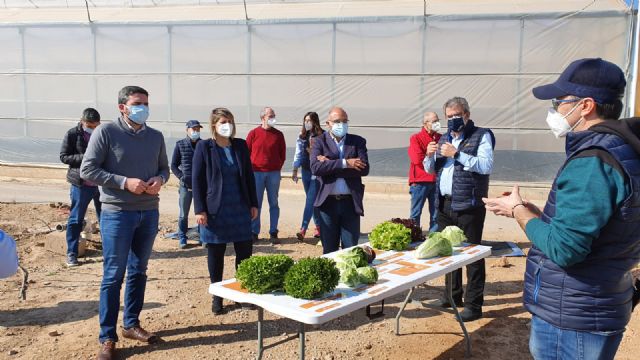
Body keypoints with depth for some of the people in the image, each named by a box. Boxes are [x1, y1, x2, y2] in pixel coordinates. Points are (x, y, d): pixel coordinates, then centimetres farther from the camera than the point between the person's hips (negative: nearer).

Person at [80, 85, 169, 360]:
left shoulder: (156, 136, 7)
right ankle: (107, 337, 11)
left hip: (149, 212, 5)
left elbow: (164, 168, 15)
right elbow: (87, 170, -11)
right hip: (117, 213, -5)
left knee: (138, 272, 14)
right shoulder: (106, 132, -8)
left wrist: (159, 179, -8)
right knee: (113, 275, 1)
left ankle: (131, 324, 29)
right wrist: (124, 182, -20)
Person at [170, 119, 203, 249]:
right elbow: (174, 165, 5)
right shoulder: (180, 145, 4)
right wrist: (182, 177, -8)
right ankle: (182, 238, 15)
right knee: (183, 214, 5)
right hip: (185, 185, -1)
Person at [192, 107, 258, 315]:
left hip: (240, 210, 3)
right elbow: (197, 179, -5)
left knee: (245, 252, 5)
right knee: (215, 255, 7)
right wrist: (199, 210, -10)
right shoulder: (204, 147, -4)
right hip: (215, 211, -3)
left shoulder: (241, 146, 6)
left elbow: (249, 175, 10)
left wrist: (253, 204, 8)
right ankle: (217, 297, 20)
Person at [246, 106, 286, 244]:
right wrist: (251, 168, 2)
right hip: (256, 173, -1)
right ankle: (254, 232, 11)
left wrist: (278, 167, 4)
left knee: (274, 203, 4)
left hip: (274, 173, 1)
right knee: (256, 203, 3)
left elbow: (282, 153, 11)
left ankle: (273, 233, 9)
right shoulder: (253, 133, 1)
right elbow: (246, 152, 4)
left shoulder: (278, 134, 5)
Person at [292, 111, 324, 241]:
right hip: (306, 171, 5)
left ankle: (303, 229, -14)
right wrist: (295, 170, 4)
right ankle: (318, 226, 22)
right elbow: (298, 154, 8)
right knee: (312, 200, 11)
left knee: (310, 200, -10)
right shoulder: (302, 136, 8)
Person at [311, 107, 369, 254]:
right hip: (328, 202, 0)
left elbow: (364, 169, -8)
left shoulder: (358, 141, 7)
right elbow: (315, 168, -12)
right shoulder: (320, 141, 4)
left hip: (351, 202, 1)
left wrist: (330, 166, -12)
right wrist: (345, 163, -18)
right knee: (329, 250, 9)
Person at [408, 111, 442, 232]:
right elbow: (418, 159, -13)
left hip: (437, 181, 4)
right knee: (416, 214, -1)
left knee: (436, 214, 8)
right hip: (420, 182, -4)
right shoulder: (415, 138, -2)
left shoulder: (441, 138, 12)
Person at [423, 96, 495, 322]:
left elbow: (486, 165, -18)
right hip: (444, 204, 7)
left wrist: (456, 154, -22)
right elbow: (430, 170, 18)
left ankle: (474, 304, 4)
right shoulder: (445, 138, 16)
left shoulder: (481, 136, -4)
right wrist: (429, 155, -4)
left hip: (468, 206, -7)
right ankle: (453, 295, 28)